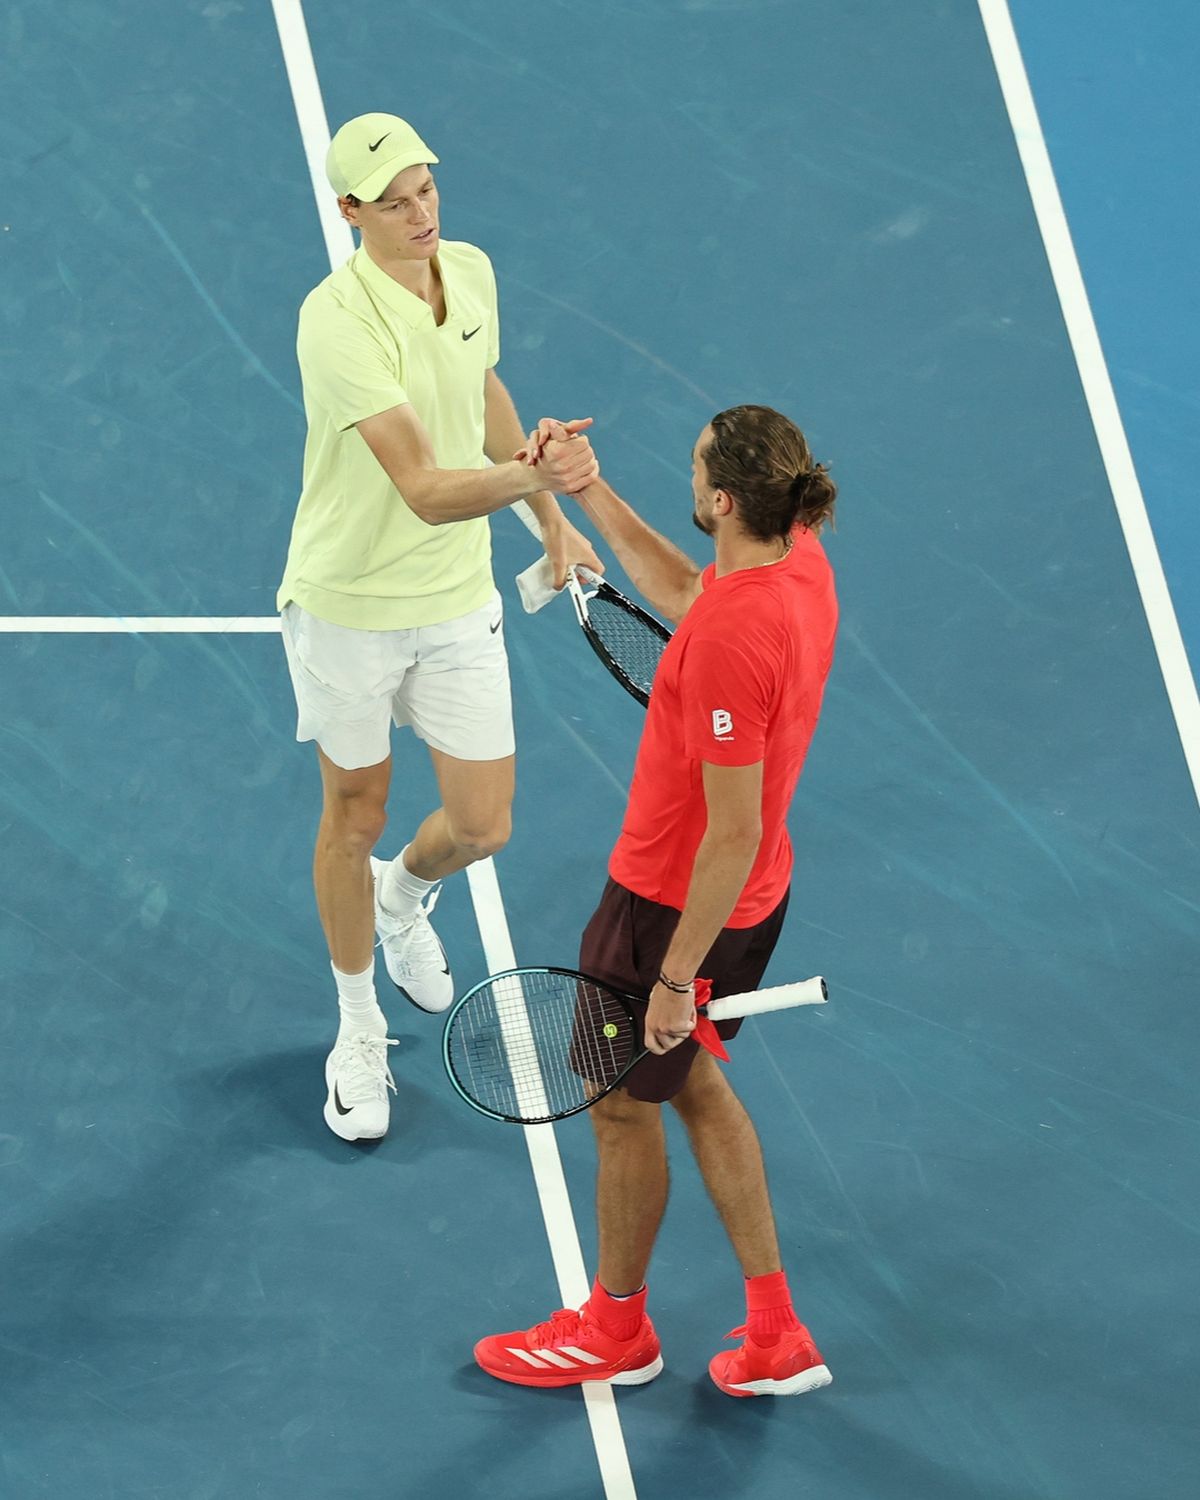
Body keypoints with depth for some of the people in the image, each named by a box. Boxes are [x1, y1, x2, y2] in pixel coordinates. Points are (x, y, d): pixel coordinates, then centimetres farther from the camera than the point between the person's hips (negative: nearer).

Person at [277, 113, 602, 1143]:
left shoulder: (471, 272, -5)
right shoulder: (338, 322, -28)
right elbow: (425, 489, -35)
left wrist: (550, 517, 20)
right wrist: (531, 475, -52)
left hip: (457, 601, 5)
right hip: (348, 603, -5)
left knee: (482, 828, 5)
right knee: (355, 815, 13)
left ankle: (404, 899, 43)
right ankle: (359, 1028, 35)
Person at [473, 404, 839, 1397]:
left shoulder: (732, 642, -35)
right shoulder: (800, 561, -7)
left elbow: (733, 834, -29)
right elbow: (685, 592, 17)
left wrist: (676, 974, -20)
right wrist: (591, 493, 12)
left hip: (677, 908, -9)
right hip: (754, 900, 9)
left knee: (622, 1106, 15)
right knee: (694, 1083, 27)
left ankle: (616, 1330, 38)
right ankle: (775, 1336, 32)